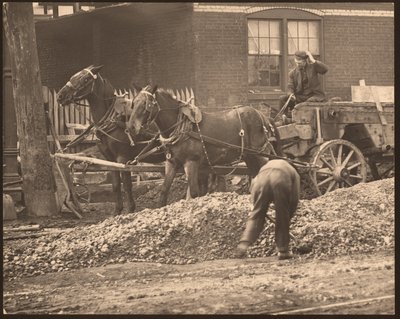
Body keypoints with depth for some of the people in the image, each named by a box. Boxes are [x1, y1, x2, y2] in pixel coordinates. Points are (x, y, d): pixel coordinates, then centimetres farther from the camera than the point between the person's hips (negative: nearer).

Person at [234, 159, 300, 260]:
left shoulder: (267, 165, 42)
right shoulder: (294, 173, 38)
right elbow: (295, 198, 27)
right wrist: (288, 216, 36)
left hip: (262, 177, 2)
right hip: (281, 180, -1)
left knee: (256, 215, 9)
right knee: (282, 217, 13)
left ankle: (243, 245, -4)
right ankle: (283, 250, 17)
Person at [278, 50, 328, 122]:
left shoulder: (312, 66, 2)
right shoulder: (292, 73, 9)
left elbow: (325, 70, -14)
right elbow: (290, 87, 5)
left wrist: (313, 61, -18)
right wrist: (291, 94, -19)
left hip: (314, 95, -3)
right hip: (300, 96, 4)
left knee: (310, 101, -40)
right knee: (282, 99, -16)